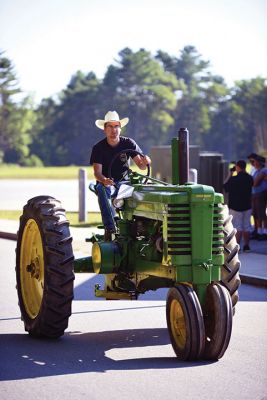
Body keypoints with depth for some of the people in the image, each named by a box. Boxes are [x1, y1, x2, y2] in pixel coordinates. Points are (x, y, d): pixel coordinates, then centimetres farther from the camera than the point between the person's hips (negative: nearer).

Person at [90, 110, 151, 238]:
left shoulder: (128, 143, 0)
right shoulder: (98, 148, -4)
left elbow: (141, 165, -7)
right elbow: (97, 172, -13)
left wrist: (145, 162, -32)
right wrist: (104, 180, -36)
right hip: (106, 183, -1)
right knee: (103, 191, -38)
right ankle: (110, 228, -43)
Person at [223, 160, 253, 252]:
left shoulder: (234, 179, -16)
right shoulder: (250, 178, 0)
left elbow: (225, 186, -1)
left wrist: (229, 175, 7)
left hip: (235, 206, -5)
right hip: (247, 206, 5)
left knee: (238, 227, -3)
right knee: (246, 226, 10)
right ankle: (246, 246, 12)